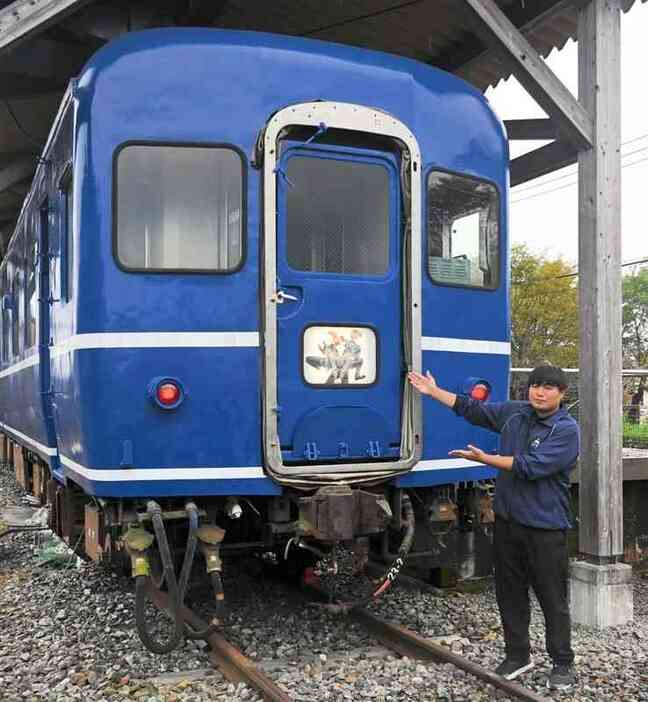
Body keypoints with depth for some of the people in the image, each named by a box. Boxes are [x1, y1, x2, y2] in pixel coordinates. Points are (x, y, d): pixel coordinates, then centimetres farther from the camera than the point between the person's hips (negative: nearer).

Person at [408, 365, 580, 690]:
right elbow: (471, 408, 15)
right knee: (509, 592, 14)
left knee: (553, 599, 5)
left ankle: (563, 663, 21)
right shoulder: (514, 413, 6)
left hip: (545, 526, -6)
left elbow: (530, 467, -21)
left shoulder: (566, 429, -13)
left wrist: (484, 459, -18)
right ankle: (517, 655, 29)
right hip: (507, 520, 6)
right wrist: (432, 391, 15)